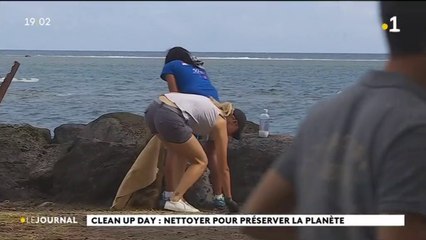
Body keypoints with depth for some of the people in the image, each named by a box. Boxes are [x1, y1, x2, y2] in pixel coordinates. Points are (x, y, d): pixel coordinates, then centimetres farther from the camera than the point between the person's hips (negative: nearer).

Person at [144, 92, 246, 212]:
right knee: (200, 162, 8)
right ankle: (175, 200, -4)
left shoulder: (212, 106, 30)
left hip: (152, 109, 8)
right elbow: (224, 168, 16)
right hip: (169, 117, -8)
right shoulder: (221, 122, 12)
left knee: (183, 156, 25)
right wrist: (229, 198, 25)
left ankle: (177, 196, 15)